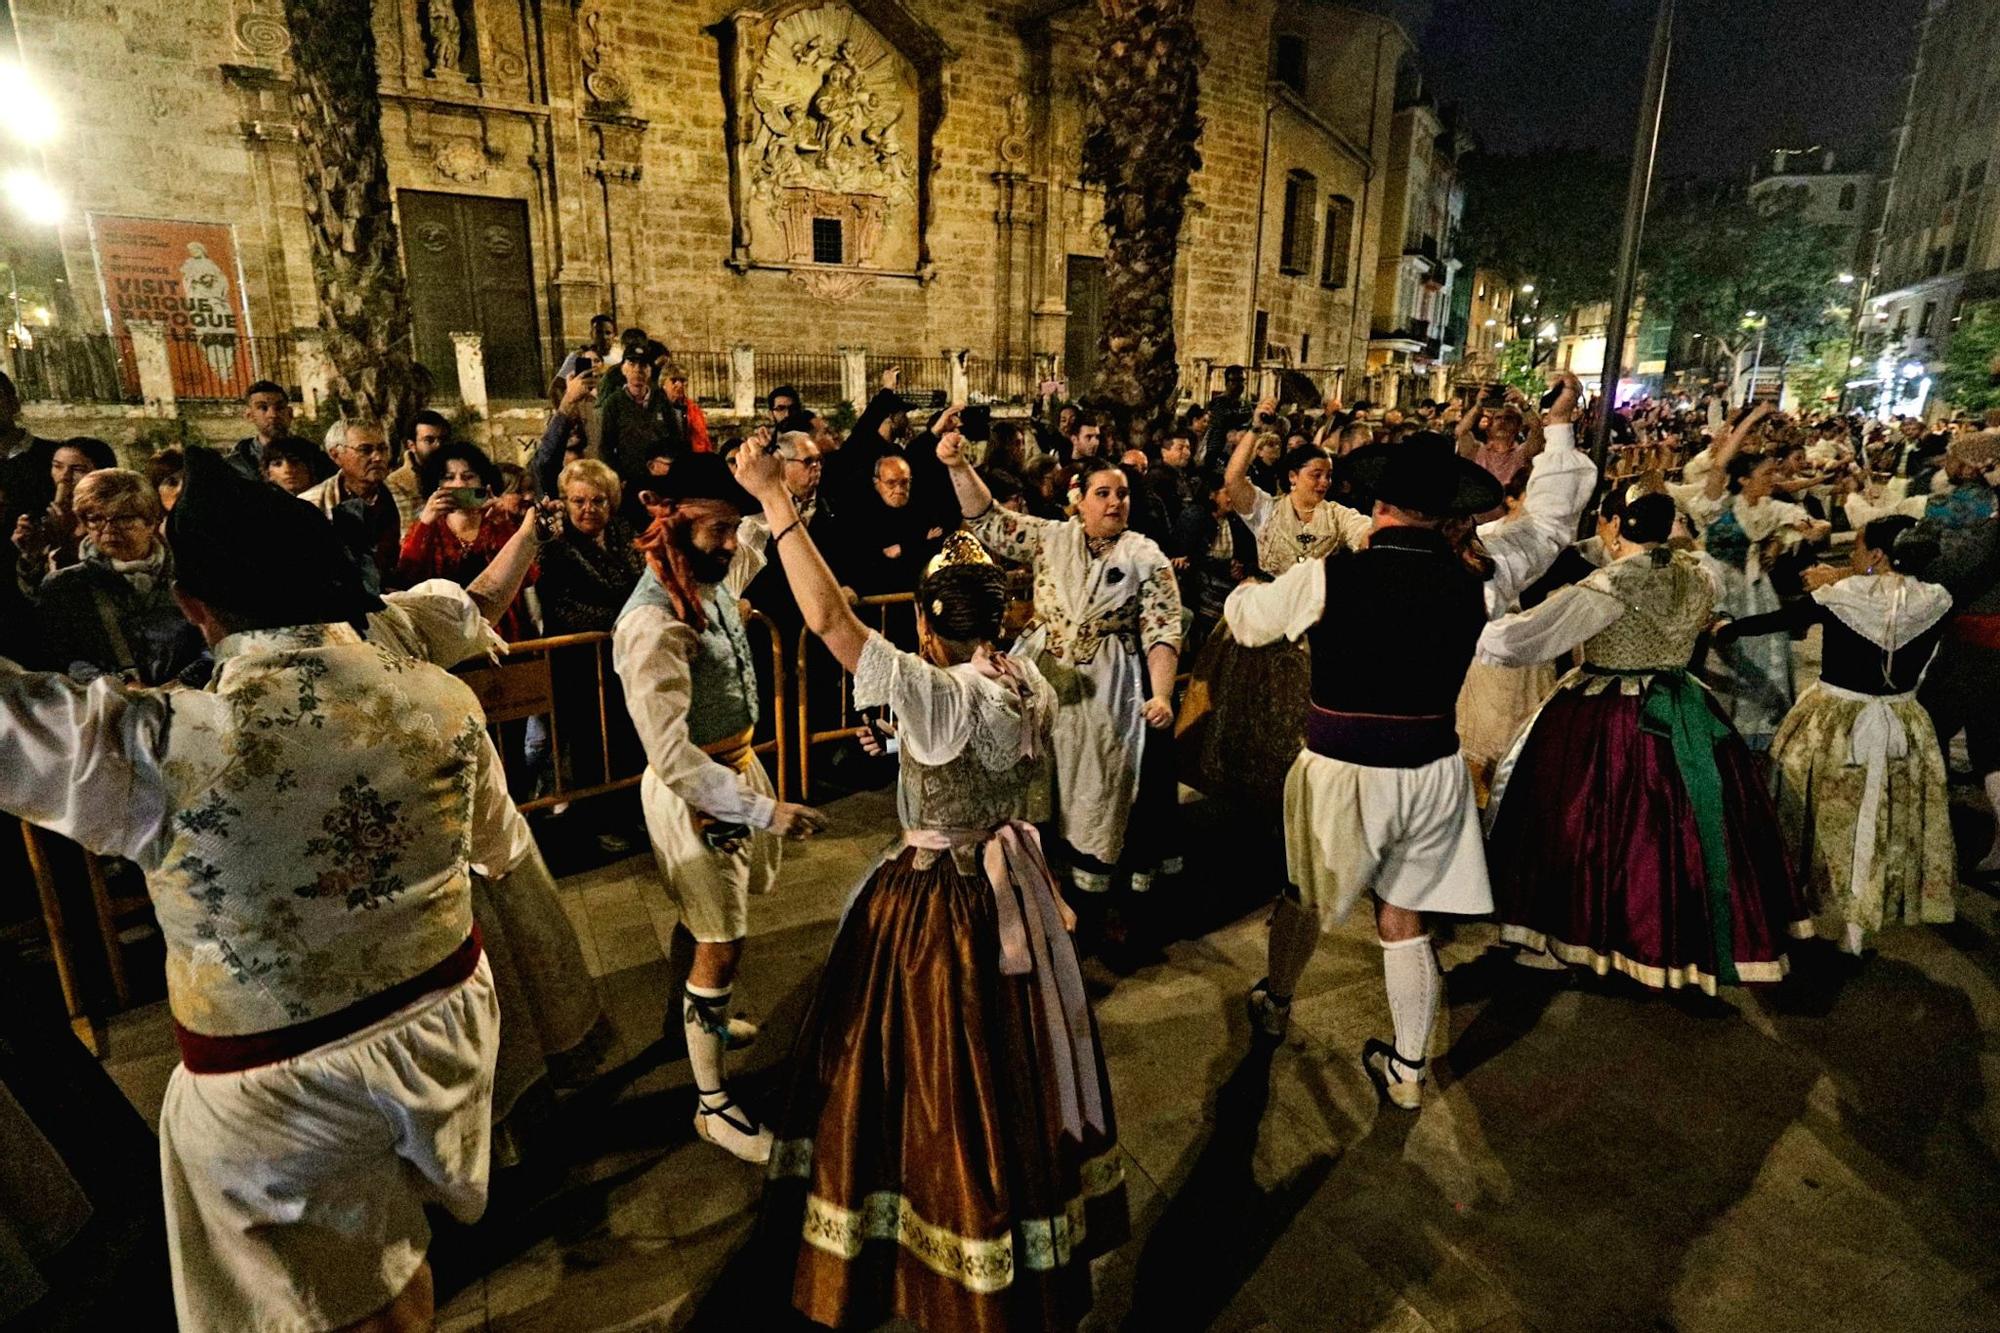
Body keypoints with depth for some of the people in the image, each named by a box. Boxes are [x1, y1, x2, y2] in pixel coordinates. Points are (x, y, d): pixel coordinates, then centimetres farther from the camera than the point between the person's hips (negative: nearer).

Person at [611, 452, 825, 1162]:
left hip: (736, 766, 8)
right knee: (722, 943, 2)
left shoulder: (712, 577, -3)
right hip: (693, 792, -8)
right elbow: (671, 753, -33)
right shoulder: (652, 623, -29)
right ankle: (711, 1102, 20)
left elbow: (759, 548, 23)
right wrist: (762, 810, -33)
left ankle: (692, 1015, 51)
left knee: (703, 918, 26)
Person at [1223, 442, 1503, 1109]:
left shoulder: (1329, 576, -17)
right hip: (1434, 771, 3)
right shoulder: (1471, 583, -6)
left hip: (1342, 771, -3)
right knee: (1404, 920, 17)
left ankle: (1274, 1003, 46)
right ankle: (1408, 1068, 30)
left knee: (1306, 897, 21)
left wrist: (1248, 588, 22)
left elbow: (1246, 617, 1)